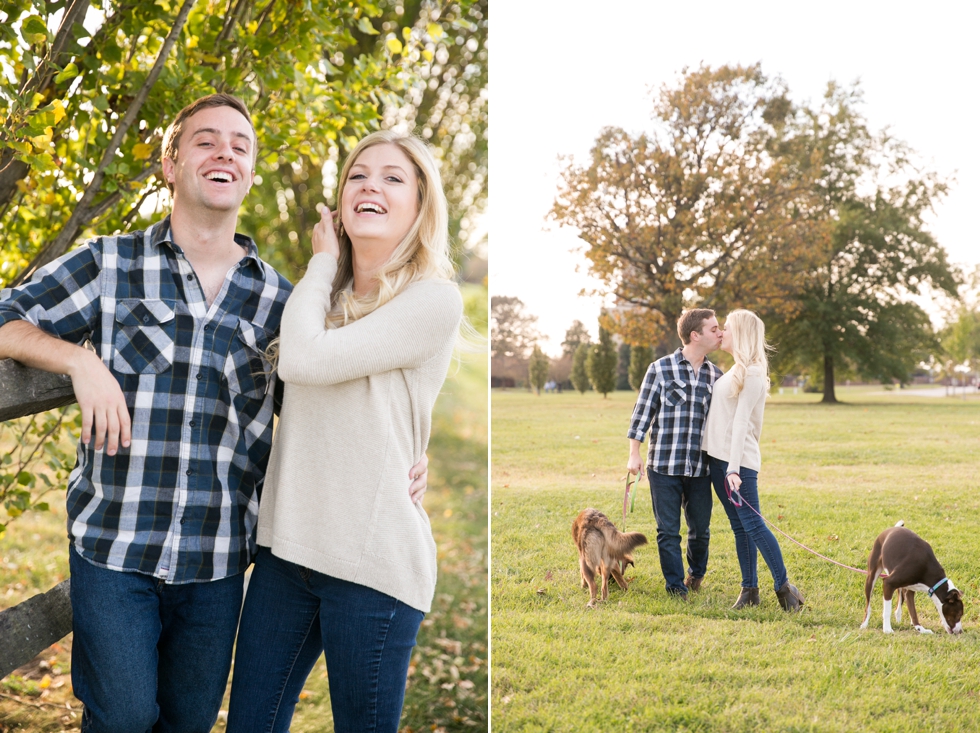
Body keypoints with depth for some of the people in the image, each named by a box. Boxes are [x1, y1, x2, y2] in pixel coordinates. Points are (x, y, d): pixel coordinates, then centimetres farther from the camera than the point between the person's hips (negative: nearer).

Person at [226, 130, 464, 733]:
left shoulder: (435, 300, -10)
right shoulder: (327, 296, 12)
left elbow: (304, 359, -16)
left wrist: (323, 260, -3)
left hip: (372, 563, -6)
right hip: (287, 546, 6)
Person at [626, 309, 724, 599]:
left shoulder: (715, 375, 7)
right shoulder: (660, 369, -5)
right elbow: (643, 412, -1)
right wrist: (634, 454, -3)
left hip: (700, 467, 3)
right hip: (663, 466, -3)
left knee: (700, 529, 11)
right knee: (668, 531, 2)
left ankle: (696, 573, 37)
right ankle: (676, 586, 16)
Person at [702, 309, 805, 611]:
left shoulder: (752, 373, -10)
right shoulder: (735, 371, 16)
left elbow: (741, 422, -17)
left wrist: (733, 468, -21)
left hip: (739, 460, -8)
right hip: (717, 457, 8)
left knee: (752, 524, -8)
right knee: (738, 527, 9)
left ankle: (783, 585, 1)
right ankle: (749, 588, 14)